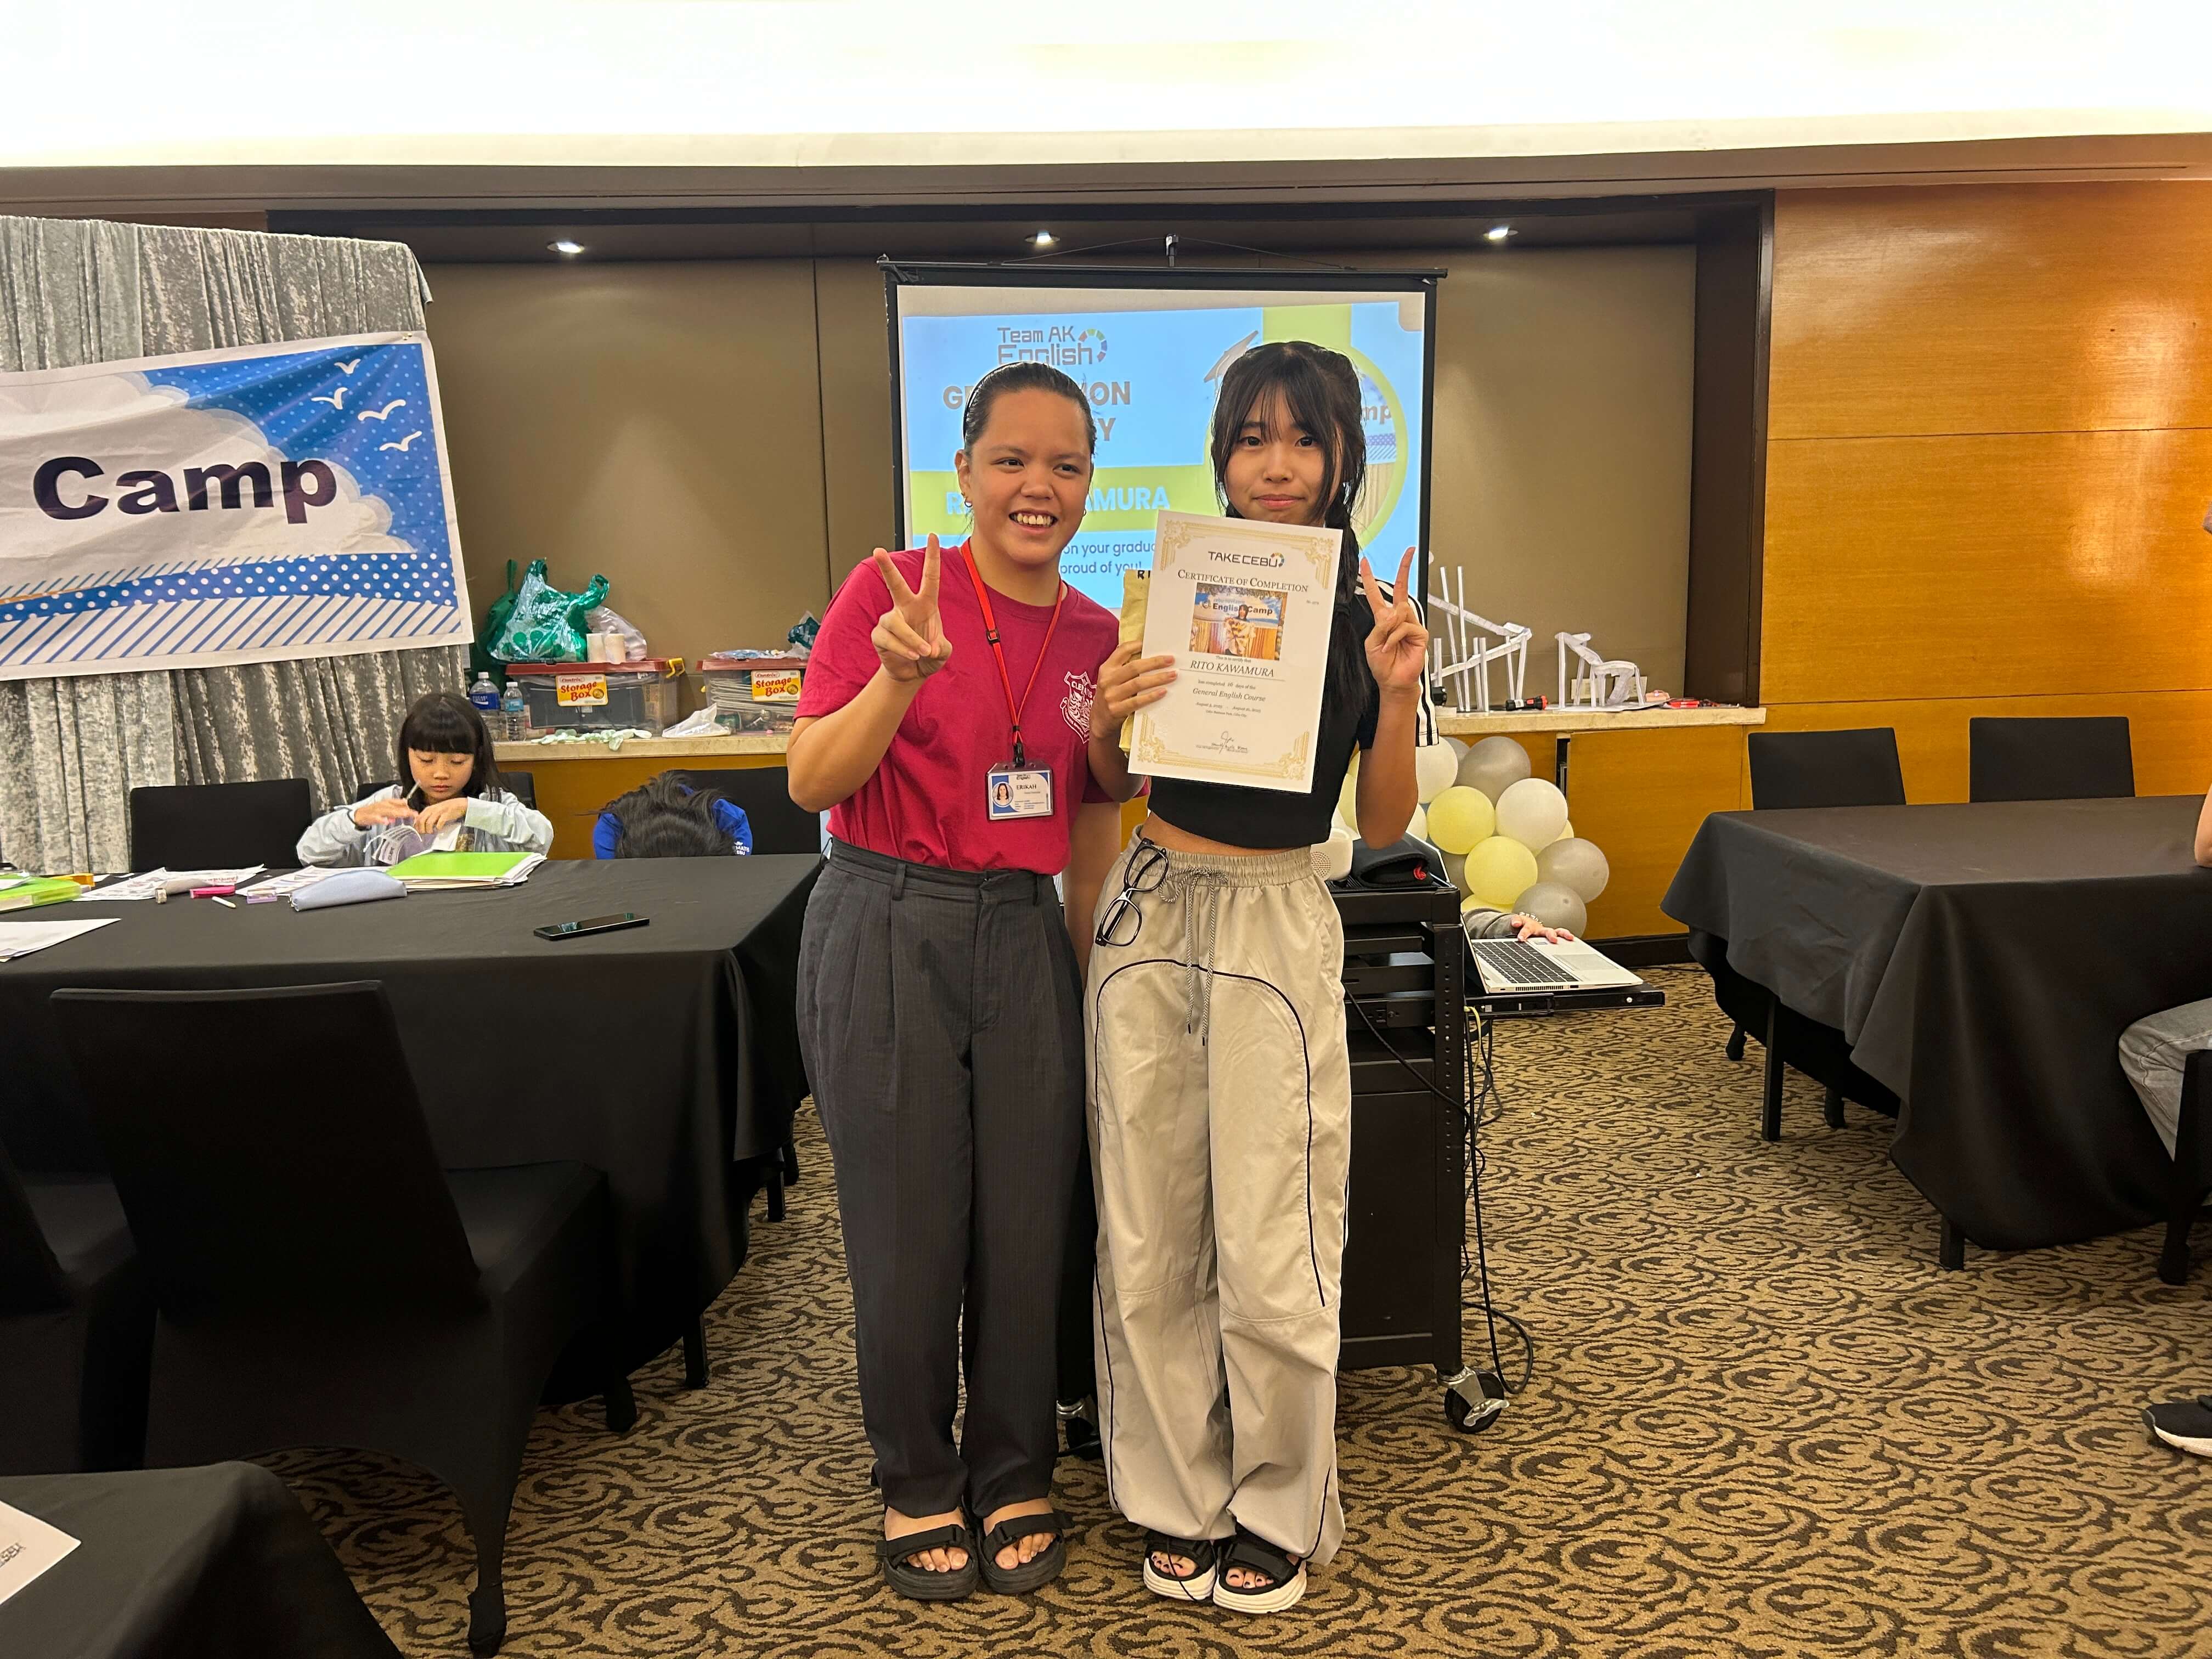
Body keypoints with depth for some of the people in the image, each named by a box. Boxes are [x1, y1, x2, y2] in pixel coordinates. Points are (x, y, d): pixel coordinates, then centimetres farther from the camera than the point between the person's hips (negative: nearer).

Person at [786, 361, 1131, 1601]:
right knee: (907, 1232, 7)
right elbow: (810, 781, -10)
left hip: (1027, 937, 4)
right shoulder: (892, 589, -6)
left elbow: (1096, 830, 12)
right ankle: (918, 1485, 31)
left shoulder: (1098, 637, 7)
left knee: (1026, 1229, 10)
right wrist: (899, 677, -25)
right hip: (889, 930, -3)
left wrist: (1096, 977, 9)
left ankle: (1015, 1481, 32)